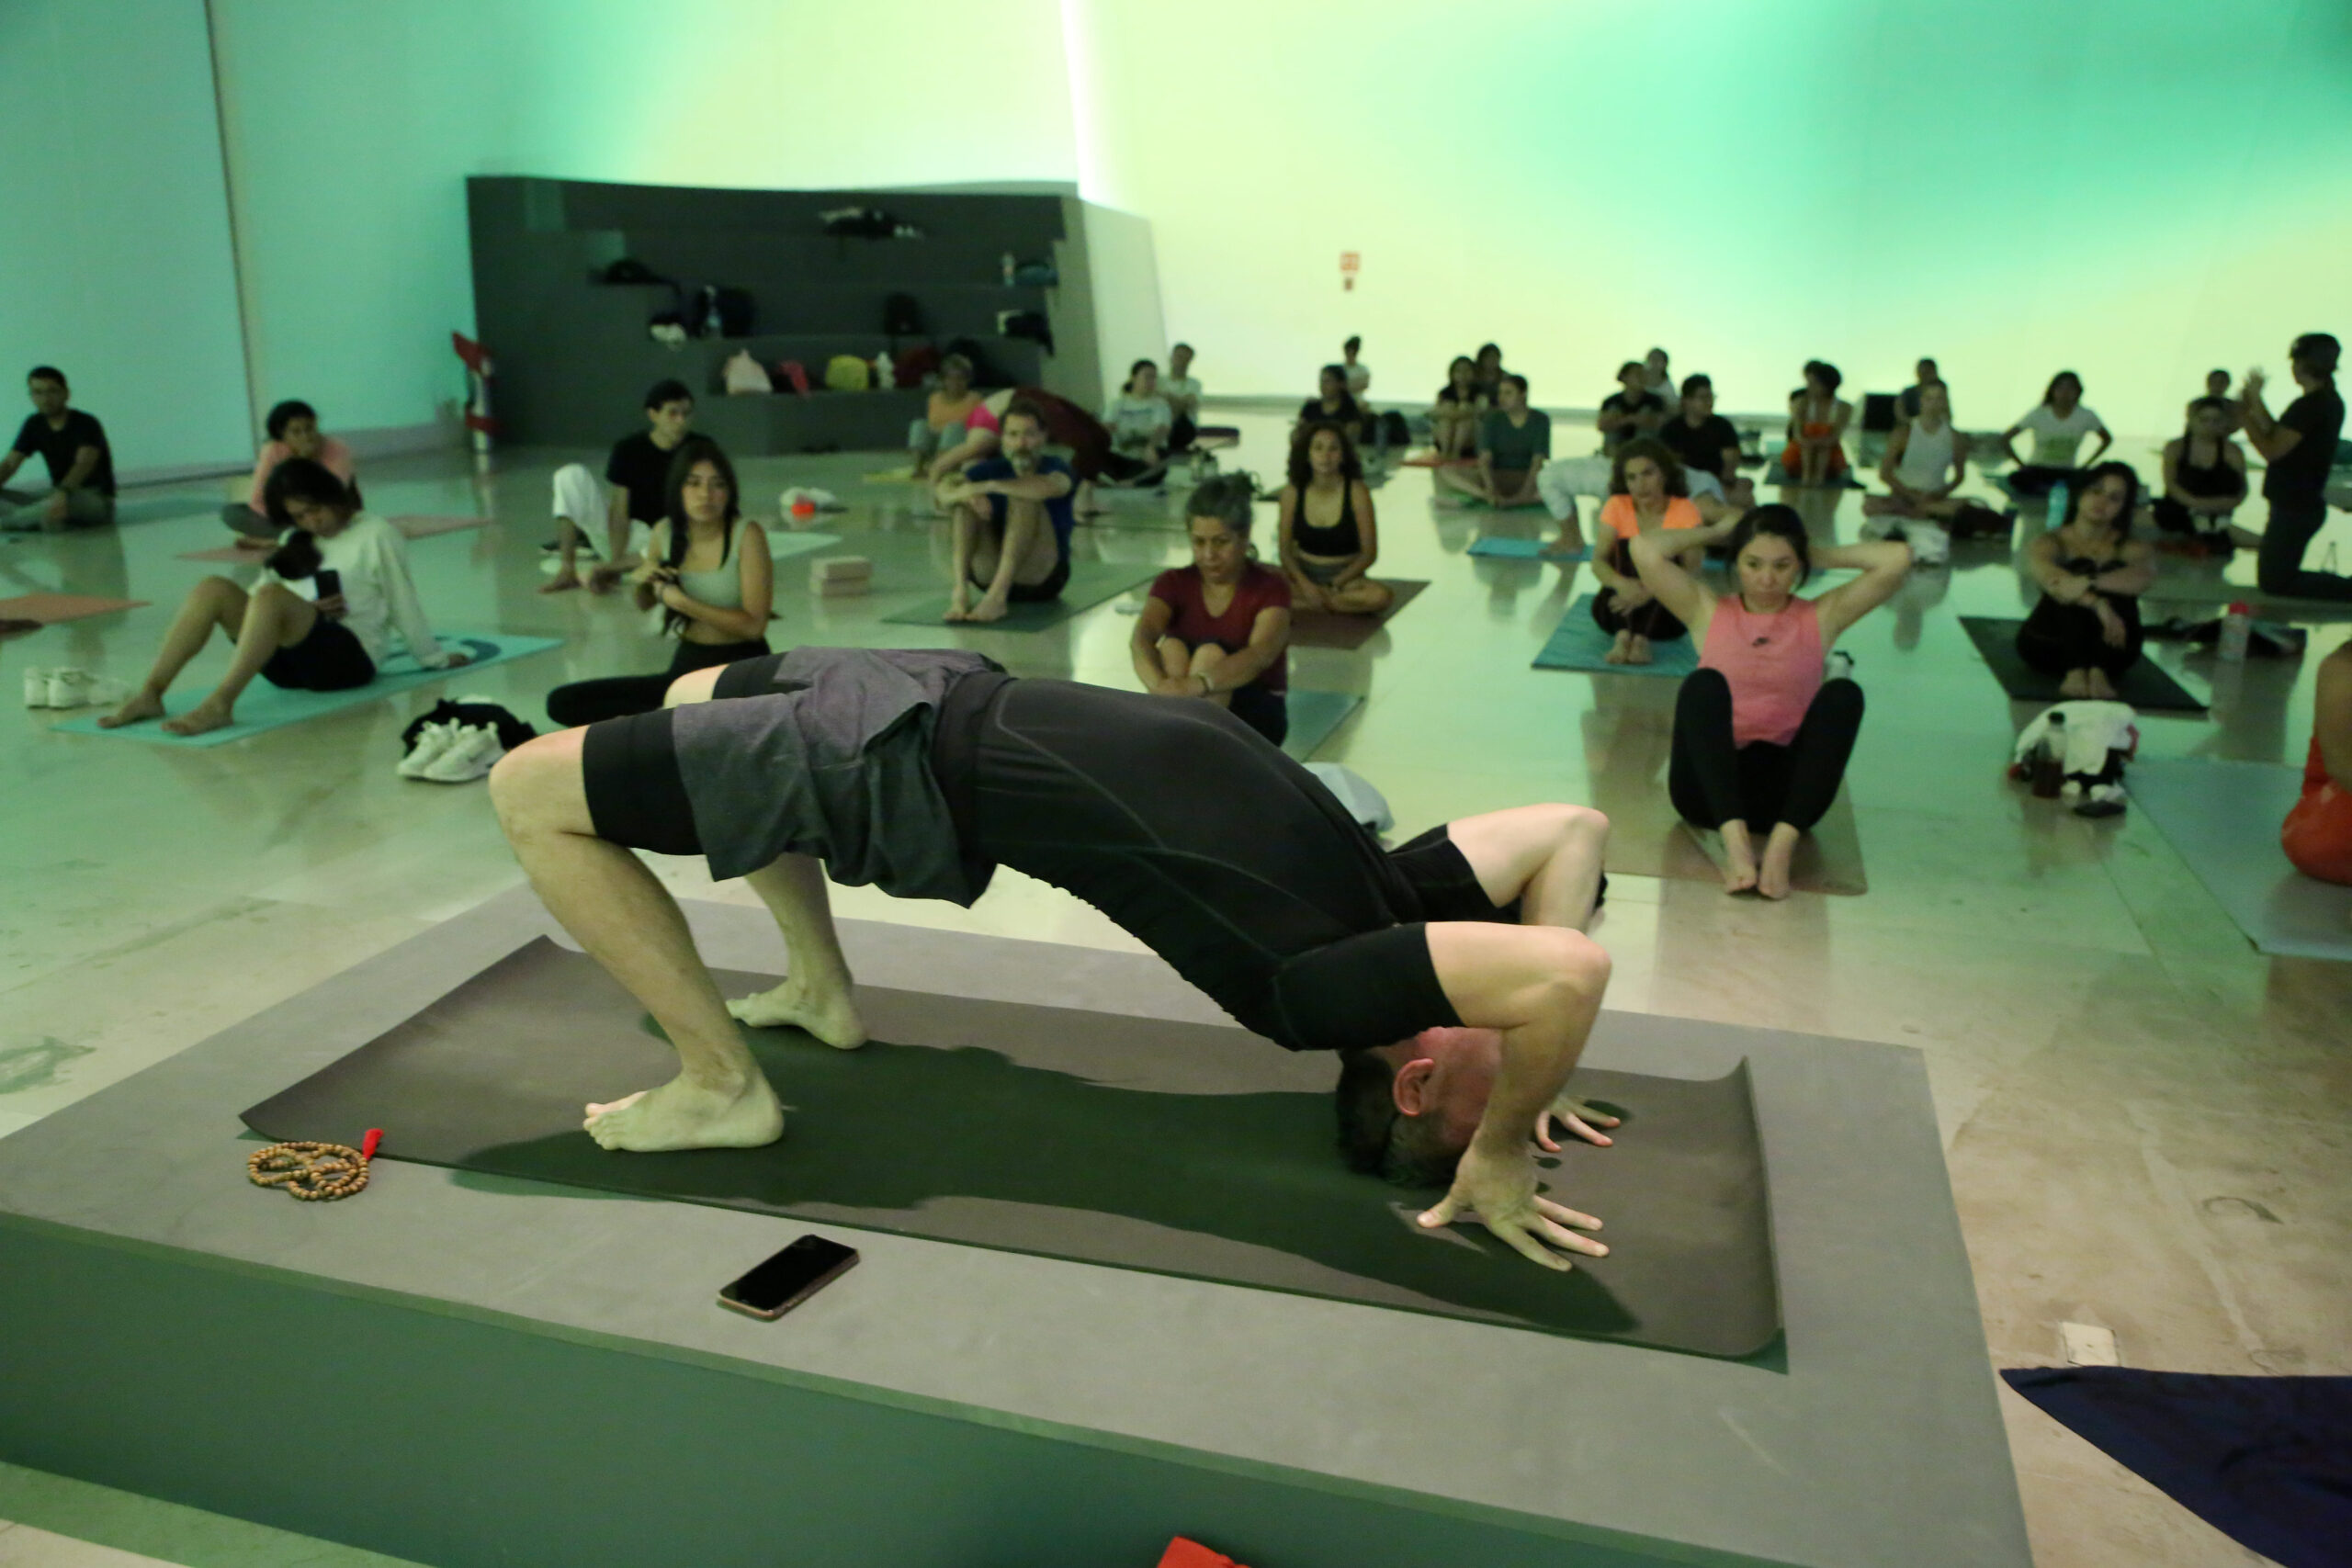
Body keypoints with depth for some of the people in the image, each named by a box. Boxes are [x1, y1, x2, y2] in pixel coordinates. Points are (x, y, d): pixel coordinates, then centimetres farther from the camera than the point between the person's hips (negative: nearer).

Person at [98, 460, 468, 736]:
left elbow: (403, 605, 6)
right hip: (291, 665, 6)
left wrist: (437, 659, 7)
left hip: (350, 656, -6)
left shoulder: (377, 535, 4)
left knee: (270, 597, -32)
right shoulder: (297, 542, 23)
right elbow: (258, 602, 17)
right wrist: (301, 613, -3)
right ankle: (150, 694, -25)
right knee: (214, 589, -16)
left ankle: (220, 703, -44)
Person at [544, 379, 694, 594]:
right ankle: (567, 570, -20)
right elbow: (619, 513, -15)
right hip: (618, 535, 0)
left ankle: (606, 567, -20)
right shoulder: (628, 450, -10)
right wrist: (616, 562, -29)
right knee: (571, 474, -21)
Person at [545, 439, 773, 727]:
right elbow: (645, 604, 20)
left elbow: (754, 625, -20)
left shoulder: (747, 535, -13)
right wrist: (641, 580, -4)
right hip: (686, 667, 7)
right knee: (562, 702, -3)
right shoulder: (665, 533, 2)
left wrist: (682, 602, -19)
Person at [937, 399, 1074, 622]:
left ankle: (997, 596, -41)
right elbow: (944, 489, -11)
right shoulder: (993, 468, 8)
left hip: (1043, 577, -3)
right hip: (989, 576, 3)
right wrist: (969, 495, -33)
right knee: (967, 501, -15)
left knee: (1024, 497, -25)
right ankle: (960, 592, -33)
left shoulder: (1055, 468, -2)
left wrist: (988, 486, -31)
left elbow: (1048, 487, -30)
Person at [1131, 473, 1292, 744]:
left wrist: (1197, 685, -51)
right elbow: (1140, 639, -24)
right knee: (1172, 646, -26)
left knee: (1211, 654, -30)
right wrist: (1161, 686, -48)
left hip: (1256, 712, -2)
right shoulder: (1174, 583, -2)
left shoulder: (1269, 587, -10)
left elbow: (1260, 654, -32)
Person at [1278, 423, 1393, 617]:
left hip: (1344, 577, 0)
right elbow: (1285, 548, 0)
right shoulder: (1292, 492, -2)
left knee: (1381, 596, -33)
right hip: (1302, 574, 0)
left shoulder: (1357, 491, -7)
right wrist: (1304, 583, -18)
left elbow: (1369, 553, -6)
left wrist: (1334, 584, -16)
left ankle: (1301, 603, -20)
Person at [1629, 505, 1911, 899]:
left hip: (1784, 785, 1)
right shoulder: (1707, 612, 9)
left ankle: (1783, 842, -37)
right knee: (1703, 683, -27)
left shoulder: (1821, 617, 12)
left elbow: (1898, 558, -1)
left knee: (1843, 693, -23)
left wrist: (1818, 554, 10)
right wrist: (1714, 533, 11)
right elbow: (1644, 550, -4)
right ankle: (1734, 838, -42)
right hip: (1710, 784, -1)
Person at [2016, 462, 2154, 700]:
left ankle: (2100, 672, -39)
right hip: (2047, 646, -2)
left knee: (2114, 578, -22)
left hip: (2108, 649, 2)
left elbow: (2144, 576, -24)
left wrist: (2089, 582, -42)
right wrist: (2097, 604, -44)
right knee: (2079, 569, -24)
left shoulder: (2131, 548, 2)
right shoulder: (2050, 542, -2)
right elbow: (2048, 575, -28)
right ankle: (2075, 671, -42)